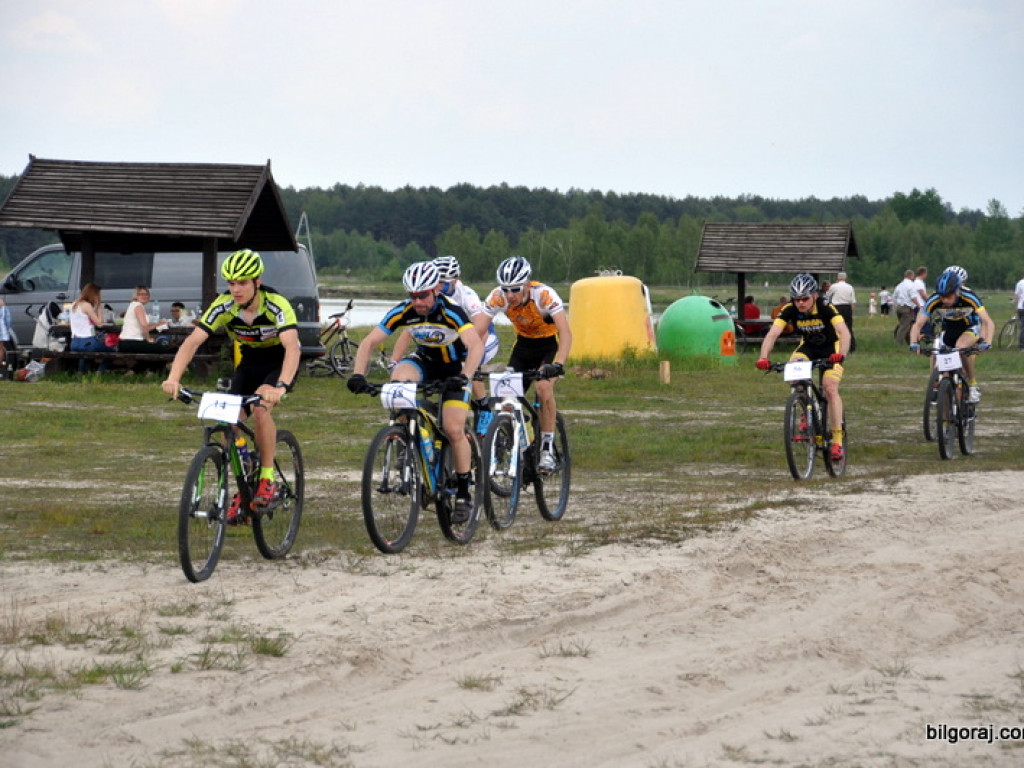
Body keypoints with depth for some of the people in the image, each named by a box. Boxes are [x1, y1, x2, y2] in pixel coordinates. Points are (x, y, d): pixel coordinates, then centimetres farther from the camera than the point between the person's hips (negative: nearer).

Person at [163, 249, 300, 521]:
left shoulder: (276, 305, -31)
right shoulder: (223, 306, -21)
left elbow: (292, 347, -44)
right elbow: (193, 341, -28)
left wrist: (281, 386, -61)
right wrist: (173, 378, -44)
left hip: (280, 362, -4)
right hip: (250, 362, 4)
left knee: (260, 408, -31)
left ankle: (267, 479, -16)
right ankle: (242, 490, 5)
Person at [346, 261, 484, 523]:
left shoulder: (451, 311, -30)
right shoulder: (403, 312, -20)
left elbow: (476, 345, -43)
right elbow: (369, 342, -20)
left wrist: (464, 377, -59)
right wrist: (358, 375, -36)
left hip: (455, 366, -3)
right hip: (424, 361, 3)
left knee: (454, 430, -15)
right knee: (398, 378, -32)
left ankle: (464, 494, 0)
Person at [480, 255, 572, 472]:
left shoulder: (544, 294, -31)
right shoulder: (497, 297, -22)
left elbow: (565, 333, -40)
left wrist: (558, 364, -55)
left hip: (549, 345, -4)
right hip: (523, 344, 4)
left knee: (543, 387, -28)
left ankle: (547, 448, -17)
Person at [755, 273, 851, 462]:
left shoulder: (826, 308, -30)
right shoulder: (790, 310, -23)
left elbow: (844, 332, -42)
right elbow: (772, 334, -31)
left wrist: (841, 354, -60)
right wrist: (763, 358, -48)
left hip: (831, 348, -3)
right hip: (807, 346, 3)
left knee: (830, 388, -22)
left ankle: (837, 440, -15)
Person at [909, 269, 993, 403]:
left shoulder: (969, 298, -33)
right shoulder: (934, 301, -28)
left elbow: (988, 322, -35)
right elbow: (918, 325, -26)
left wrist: (986, 342, -53)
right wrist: (914, 343, -44)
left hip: (970, 326, -3)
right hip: (947, 328, 3)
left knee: (961, 346, -32)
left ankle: (973, 386, -16)